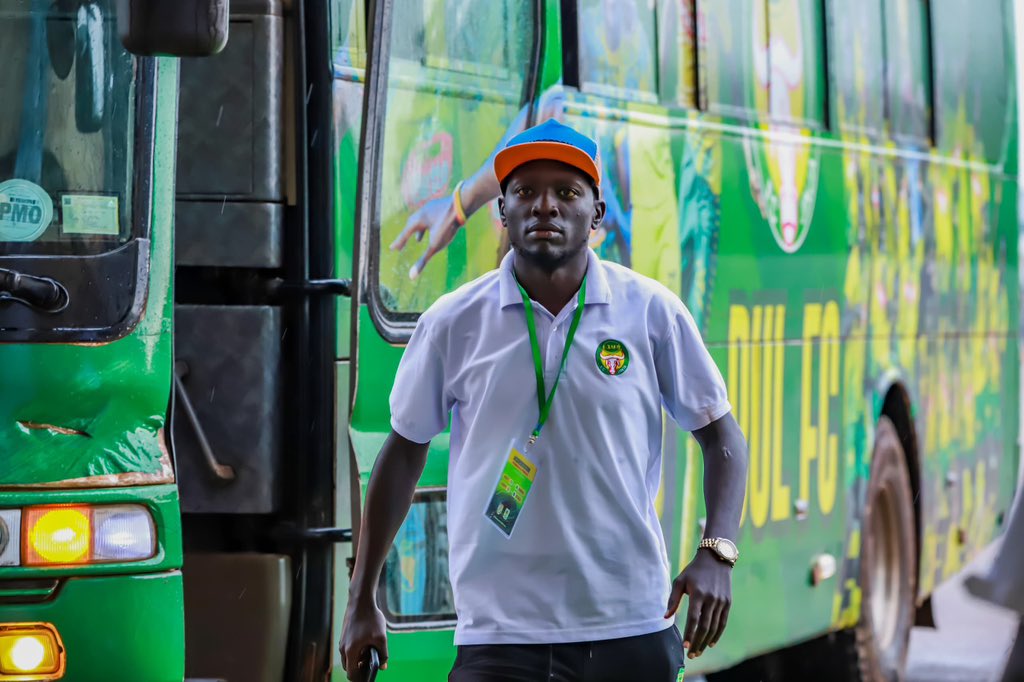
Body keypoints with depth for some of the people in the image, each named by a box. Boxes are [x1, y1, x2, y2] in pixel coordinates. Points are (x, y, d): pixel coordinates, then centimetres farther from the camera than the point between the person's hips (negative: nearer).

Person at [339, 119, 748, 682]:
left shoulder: (652, 312, 1)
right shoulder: (452, 323, 2)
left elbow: (720, 436, 8)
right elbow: (404, 451, 11)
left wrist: (716, 554, -8)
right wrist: (362, 601, 11)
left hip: (630, 631, 0)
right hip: (497, 635, 0)